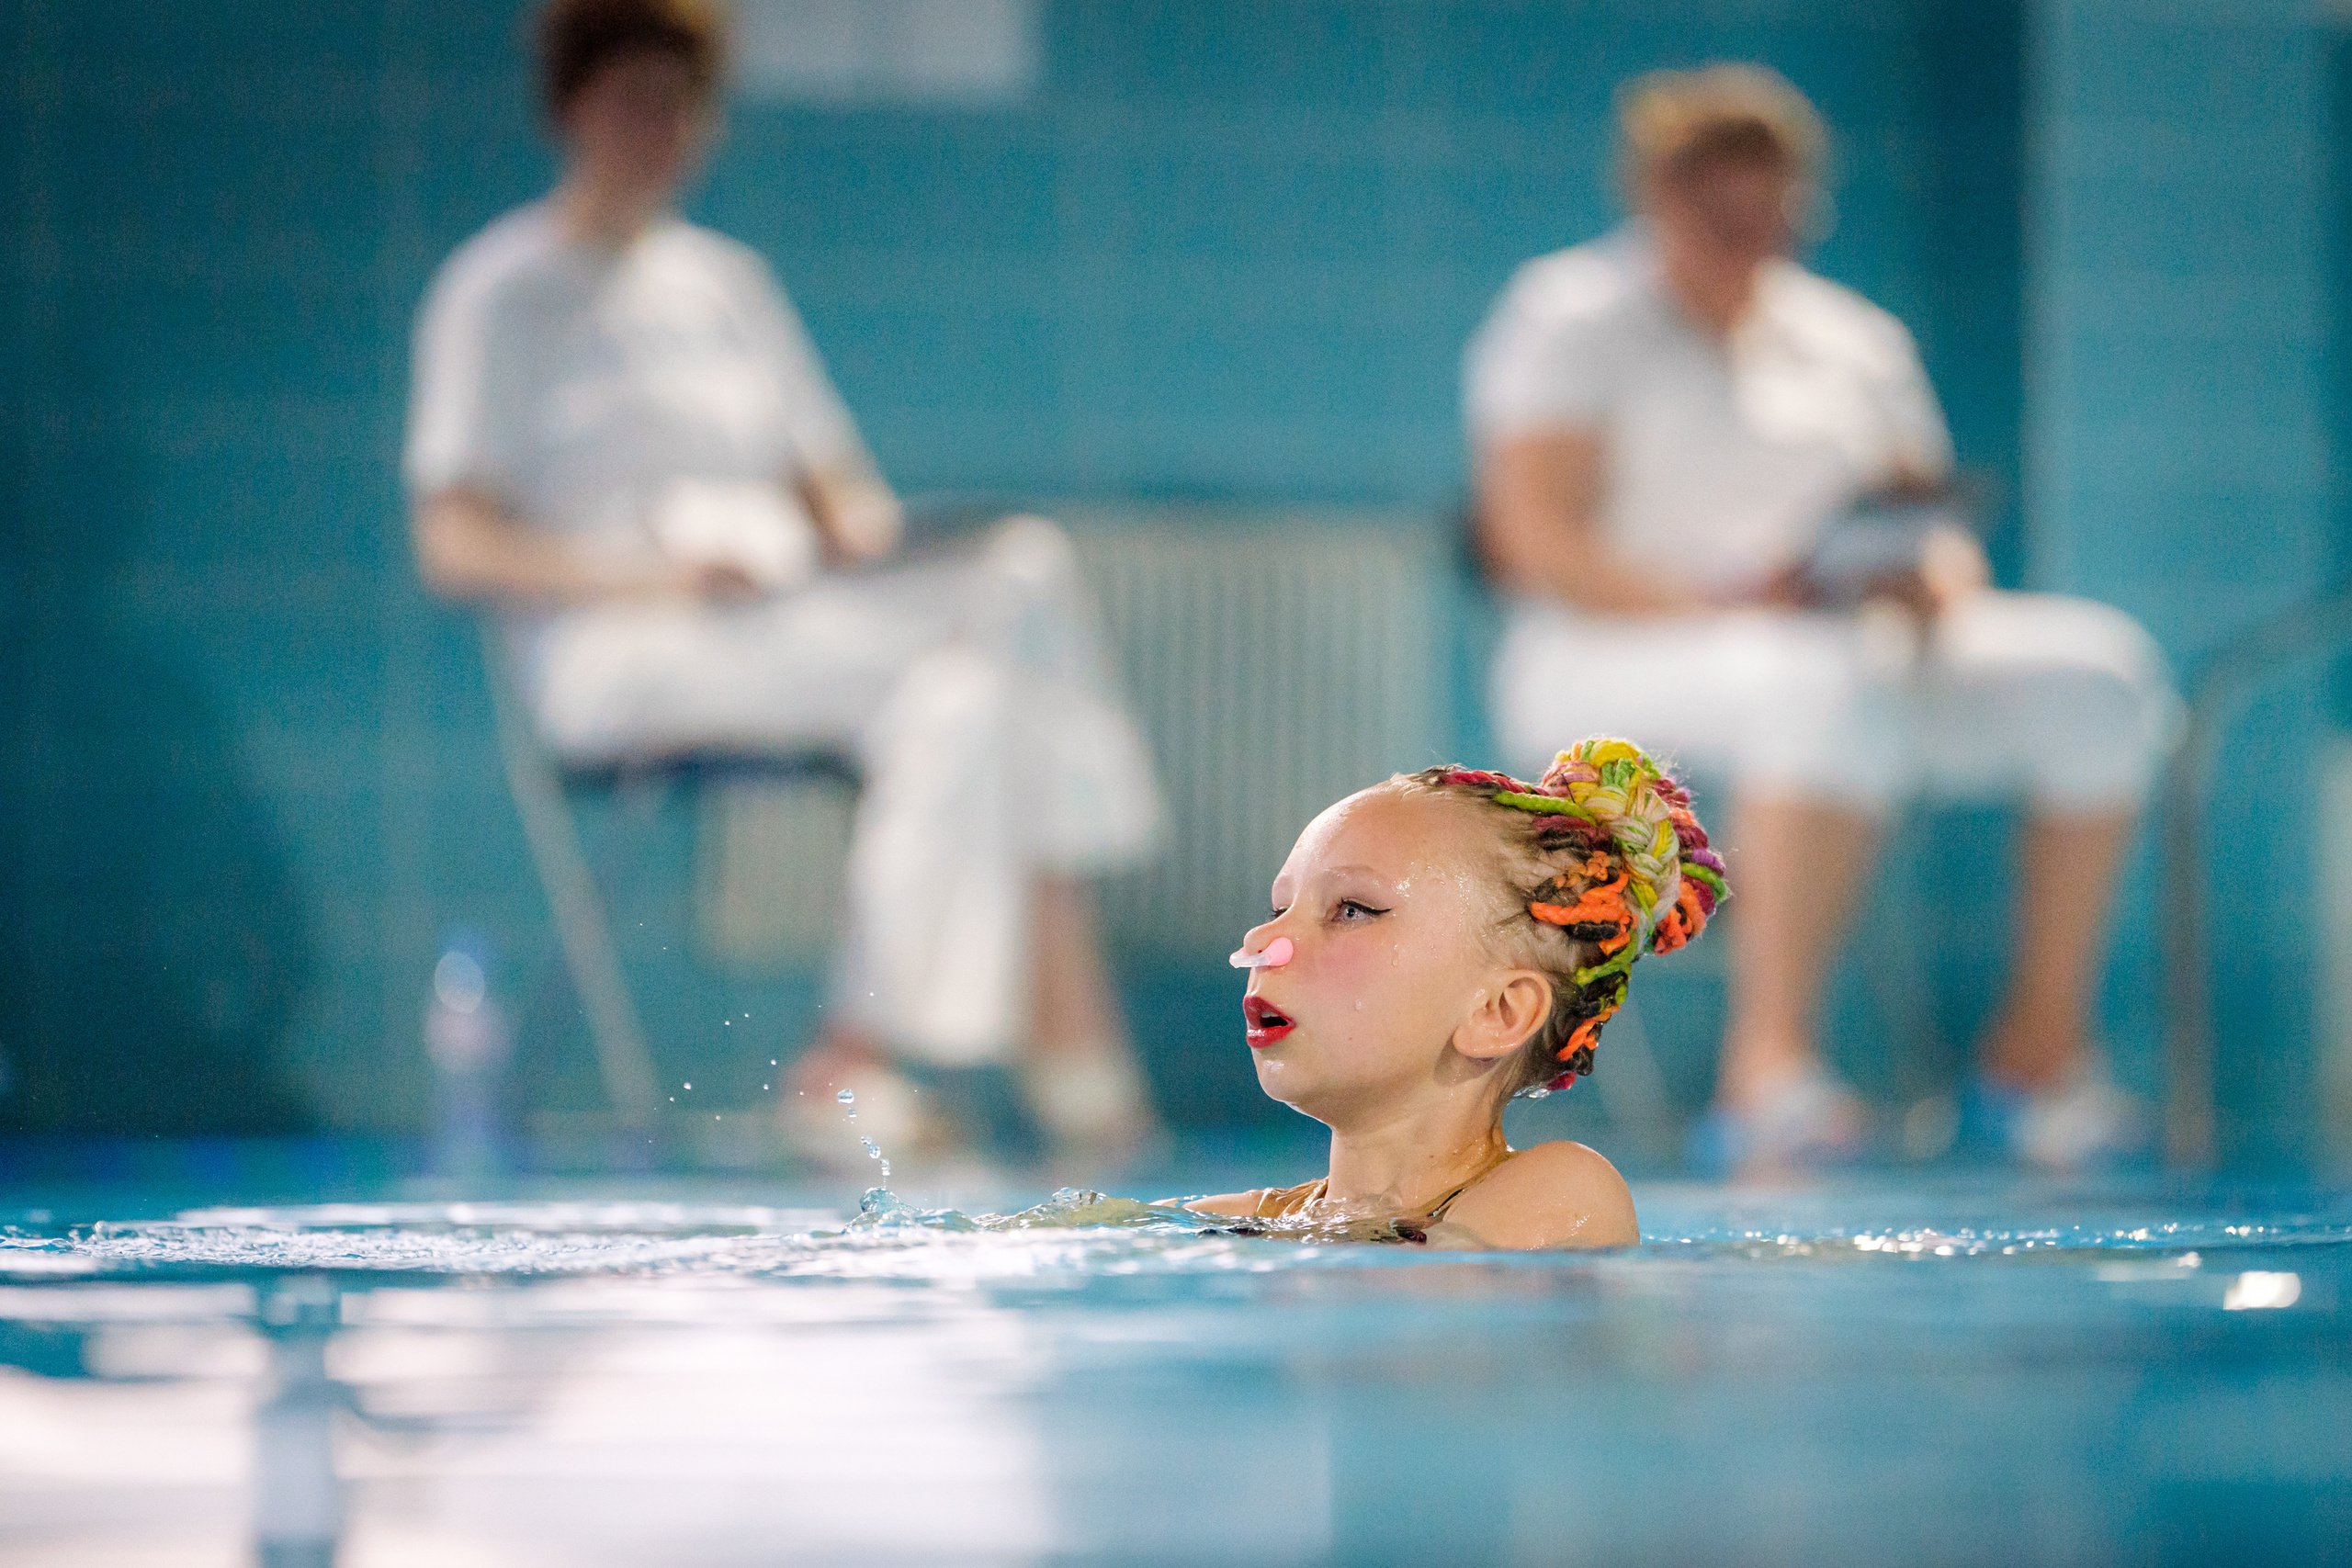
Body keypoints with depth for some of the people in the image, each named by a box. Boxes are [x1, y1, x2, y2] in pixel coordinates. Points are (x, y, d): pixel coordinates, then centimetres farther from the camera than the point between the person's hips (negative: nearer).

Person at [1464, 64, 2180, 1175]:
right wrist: (1714, 605, -24)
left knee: (2097, 669, -19)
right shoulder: (1571, 319, 2)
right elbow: (1537, 544, -9)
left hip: (1855, 646, 6)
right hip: (1612, 663, -6)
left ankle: (2043, 1036, -13)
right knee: (1835, 690, -40)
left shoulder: (1855, 340, 20)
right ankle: (1769, 1060, -41)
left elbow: (1935, 528, 17)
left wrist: (1935, 576, -9)